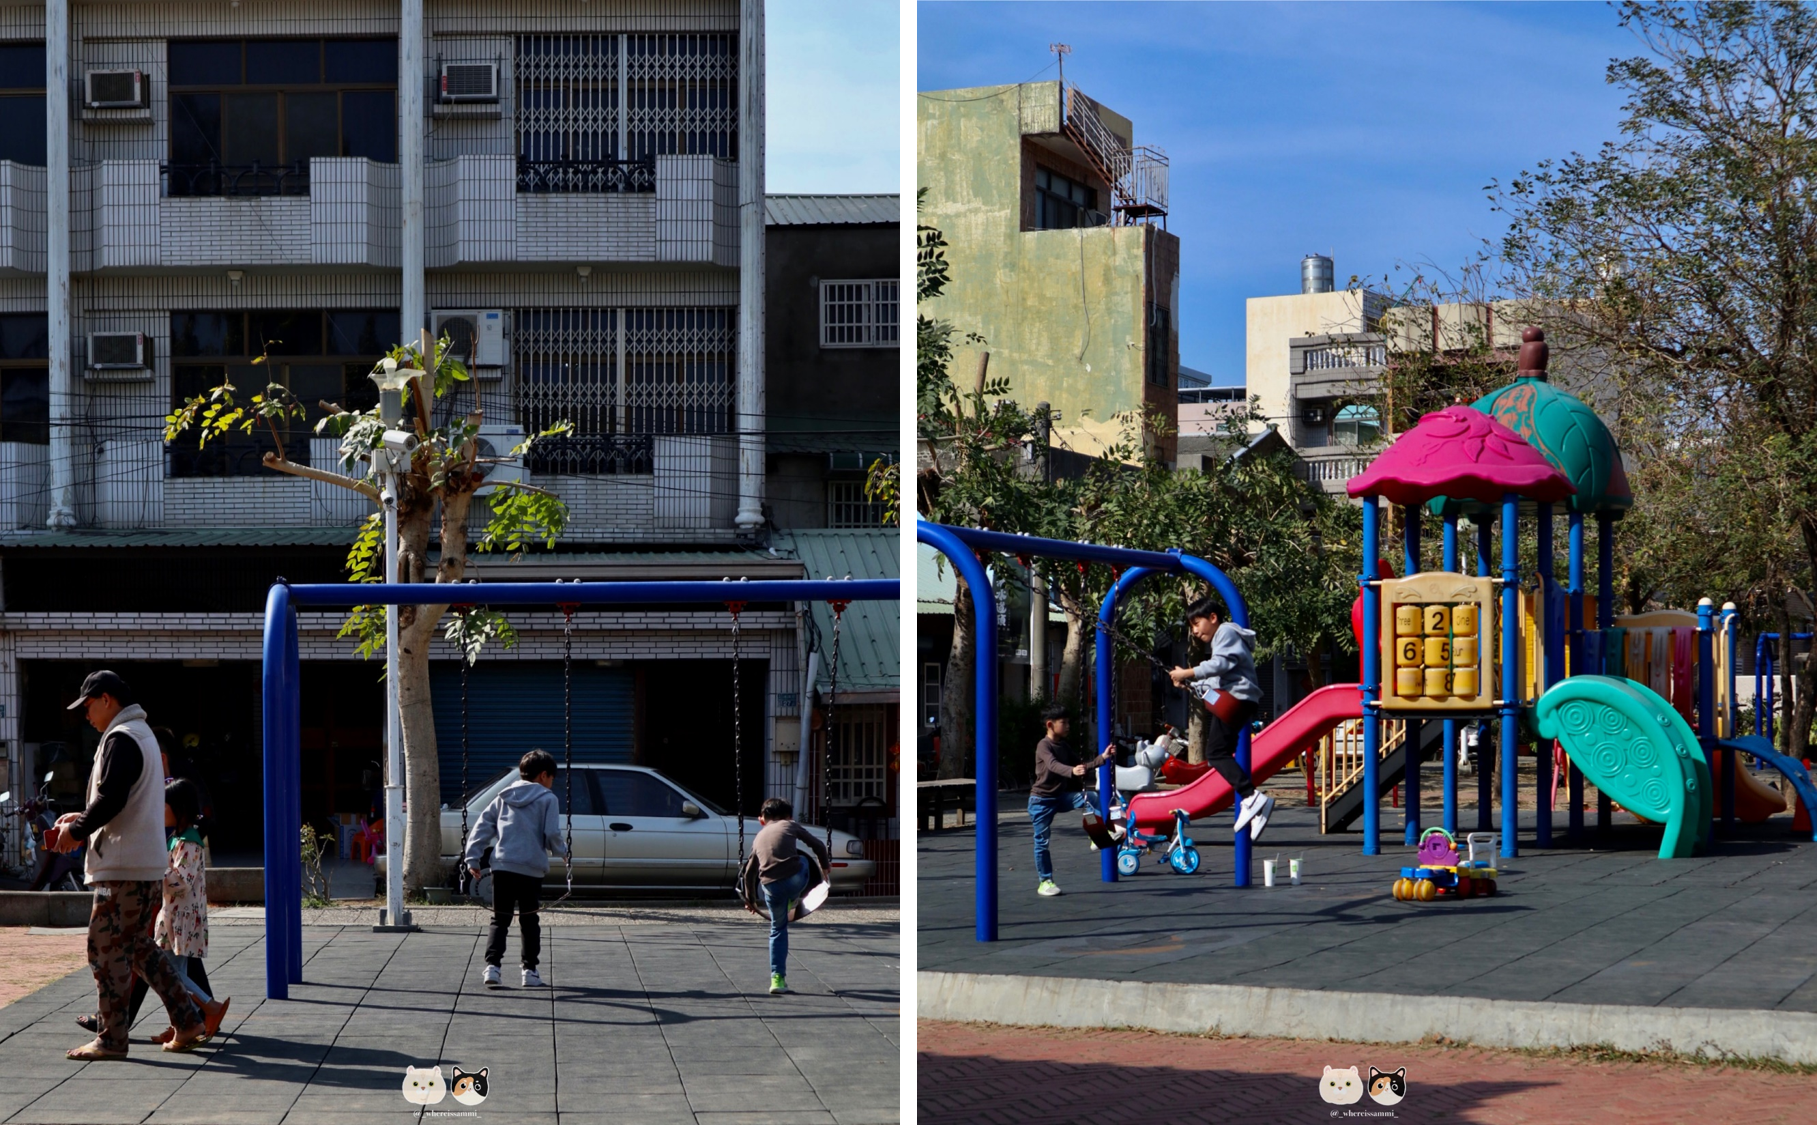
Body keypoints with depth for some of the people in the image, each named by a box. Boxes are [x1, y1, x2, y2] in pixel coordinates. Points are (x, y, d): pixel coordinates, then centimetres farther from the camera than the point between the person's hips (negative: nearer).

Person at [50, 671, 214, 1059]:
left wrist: (76, 830, -7)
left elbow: (111, 799, -21)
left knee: (106, 948, -4)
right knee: (139, 944, 16)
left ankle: (111, 1038, -1)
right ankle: (188, 1020, 14)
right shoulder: (143, 734, 19)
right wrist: (81, 818, 15)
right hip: (148, 865, 10)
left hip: (123, 867, -10)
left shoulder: (120, 739, -13)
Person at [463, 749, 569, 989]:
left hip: (502, 867, 3)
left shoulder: (504, 798, 16)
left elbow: (483, 826, 10)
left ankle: (492, 966, -10)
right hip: (531, 869, -3)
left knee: (500, 919, 6)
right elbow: (552, 834, -6)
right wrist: (563, 851, 14)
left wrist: (473, 858, 9)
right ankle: (530, 972, 9)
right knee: (529, 921, 9)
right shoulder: (548, 799, 3)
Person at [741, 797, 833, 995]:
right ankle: (793, 903, 42)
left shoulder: (758, 838, 24)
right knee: (802, 860, 31)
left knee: (778, 929, 18)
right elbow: (817, 844, 18)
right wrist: (825, 865, 37)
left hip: (771, 888, 3)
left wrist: (750, 900, 37)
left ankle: (778, 978, 12)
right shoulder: (790, 826, 15)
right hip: (795, 880, -3)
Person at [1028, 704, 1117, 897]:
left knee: (1087, 797, -21)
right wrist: (1072, 771, -53)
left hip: (1061, 796, 6)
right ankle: (1044, 882, 9)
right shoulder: (1044, 746, -15)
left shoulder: (1065, 747, 8)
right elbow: (1053, 765, -34)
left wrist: (1103, 758, 2)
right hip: (1042, 799, -6)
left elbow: (1080, 767, 13)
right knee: (1042, 841, -1)